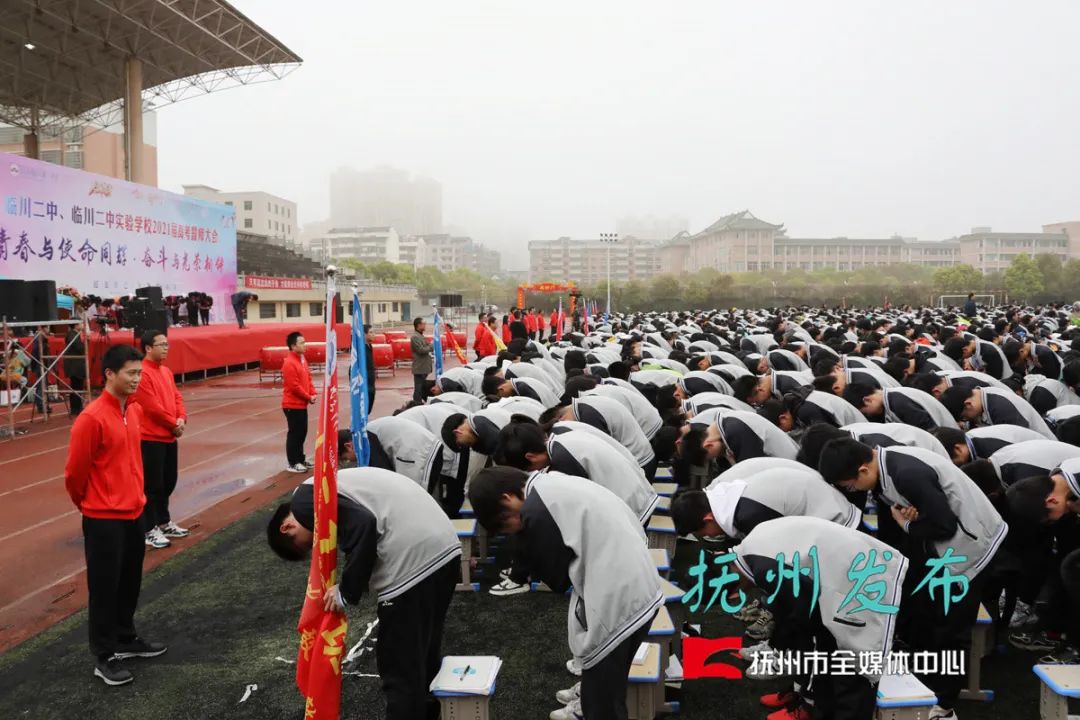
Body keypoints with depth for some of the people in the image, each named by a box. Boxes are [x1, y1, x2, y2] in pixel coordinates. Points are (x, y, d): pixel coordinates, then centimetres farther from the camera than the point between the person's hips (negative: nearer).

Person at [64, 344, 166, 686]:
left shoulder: (135, 410, 5)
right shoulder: (92, 418, -20)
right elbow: (74, 472, -12)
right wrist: (89, 504, 3)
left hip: (134, 512, 7)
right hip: (104, 519, -7)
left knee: (130, 582, 18)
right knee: (105, 587, 4)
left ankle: (126, 639, 35)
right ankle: (104, 657, 17)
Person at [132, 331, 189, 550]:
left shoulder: (166, 371, 12)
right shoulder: (142, 373, -17)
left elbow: (177, 397, 14)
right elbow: (152, 406, -21)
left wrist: (181, 419, -5)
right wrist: (174, 424, -11)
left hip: (169, 437, 9)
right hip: (151, 439, -9)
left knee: (169, 482, 17)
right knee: (152, 484, -2)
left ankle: (164, 522, 30)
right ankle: (149, 530, 7)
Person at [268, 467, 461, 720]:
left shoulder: (305, 500, 0)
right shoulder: (327, 487, 27)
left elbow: (363, 526, -16)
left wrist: (346, 592, -5)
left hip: (412, 562, -9)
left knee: (399, 669, 6)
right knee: (425, 654, 27)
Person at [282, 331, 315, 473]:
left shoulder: (302, 359, 10)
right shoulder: (289, 363, -20)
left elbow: (308, 378, 15)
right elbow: (294, 386, -22)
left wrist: (313, 394, 0)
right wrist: (308, 397, -12)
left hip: (301, 404, 9)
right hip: (293, 405, -9)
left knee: (302, 432, 15)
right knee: (295, 433, -2)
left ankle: (300, 459, 26)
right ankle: (292, 463, 7)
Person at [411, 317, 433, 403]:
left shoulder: (420, 335, 15)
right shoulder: (415, 337, -16)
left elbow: (425, 347, 26)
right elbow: (421, 350, -22)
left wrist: (430, 345, 6)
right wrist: (432, 346, -10)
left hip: (424, 367, 10)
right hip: (419, 368, -10)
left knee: (422, 387, 15)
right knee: (418, 388, -6)